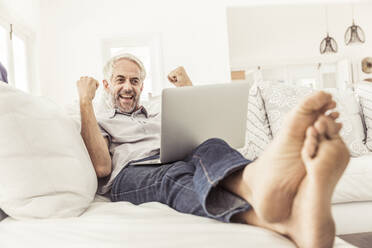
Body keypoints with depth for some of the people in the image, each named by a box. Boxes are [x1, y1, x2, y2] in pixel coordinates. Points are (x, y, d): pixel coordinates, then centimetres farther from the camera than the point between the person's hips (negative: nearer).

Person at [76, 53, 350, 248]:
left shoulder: (161, 117, 37)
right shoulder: (102, 124, 25)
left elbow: (200, 131, 25)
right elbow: (101, 167, 2)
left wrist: (189, 89, 24)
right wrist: (86, 102, 6)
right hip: (132, 175, -2)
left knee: (210, 150, -32)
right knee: (174, 176, -38)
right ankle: (281, 220, -68)